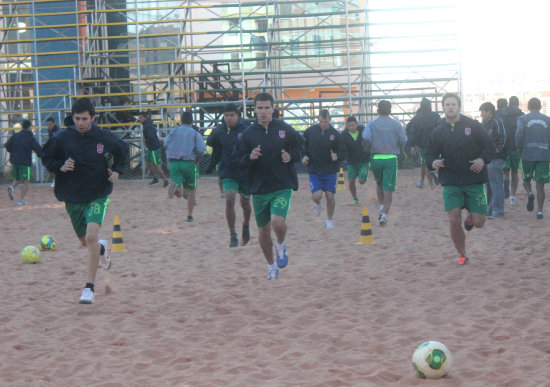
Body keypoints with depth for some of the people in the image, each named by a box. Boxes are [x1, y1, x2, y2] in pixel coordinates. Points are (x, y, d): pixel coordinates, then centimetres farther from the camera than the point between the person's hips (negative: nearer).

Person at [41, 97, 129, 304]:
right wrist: (60, 166, -15)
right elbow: (47, 157, 5)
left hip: (98, 196, -3)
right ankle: (102, 248, 57)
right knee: (85, 241, 18)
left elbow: (123, 152, 11)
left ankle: (89, 288, -18)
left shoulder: (105, 138, -8)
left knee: (91, 236, -23)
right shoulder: (63, 138, -8)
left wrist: (117, 170, -6)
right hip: (72, 198, 3)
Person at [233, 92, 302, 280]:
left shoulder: (285, 129, -1)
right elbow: (238, 159, 3)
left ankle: (281, 246, 11)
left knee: (278, 222, -23)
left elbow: (299, 147, 13)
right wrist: (250, 157, -17)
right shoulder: (248, 134, 0)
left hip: (282, 186, -2)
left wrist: (291, 156, -7)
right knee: (263, 231, 10)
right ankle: (271, 266, 32)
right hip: (259, 188, 2)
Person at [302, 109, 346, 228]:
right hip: (314, 171, 0)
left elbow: (343, 152, 0)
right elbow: (302, 147, 9)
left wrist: (337, 156, -21)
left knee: (330, 196, 2)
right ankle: (317, 203, 27)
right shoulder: (310, 131, -3)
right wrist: (304, 156, -10)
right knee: (317, 196, -12)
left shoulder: (335, 134, -4)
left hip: (330, 171, 0)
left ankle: (329, 220, 23)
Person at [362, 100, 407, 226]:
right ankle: (385, 213, -8)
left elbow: (366, 139, -13)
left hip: (376, 158, 1)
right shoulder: (396, 124, 2)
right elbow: (403, 141, -1)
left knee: (379, 183, 23)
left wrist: (367, 148, 7)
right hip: (391, 158, -1)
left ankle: (381, 206, 13)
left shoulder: (372, 124, 0)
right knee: (388, 187, 0)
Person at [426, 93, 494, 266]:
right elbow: (430, 154, 8)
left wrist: (483, 160, -13)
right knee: (454, 221, -9)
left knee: (479, 223, -3)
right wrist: (433, 162, -15)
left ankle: (470, 217, 36)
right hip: (450, 182, 0)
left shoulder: (472, 125, 0)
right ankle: (462, 255, 12)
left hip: (474, 180, 0)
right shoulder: (438, 131, 3)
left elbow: (490, 146, 5)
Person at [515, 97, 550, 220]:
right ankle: (539, 211, -3)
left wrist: (519, 147, 0)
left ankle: (530, 193, -12)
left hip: (528, 154, -1)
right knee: (540, 185, 4)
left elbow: (519, 133, -14)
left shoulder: (523, 119, 3)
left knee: (526, 179, 18)